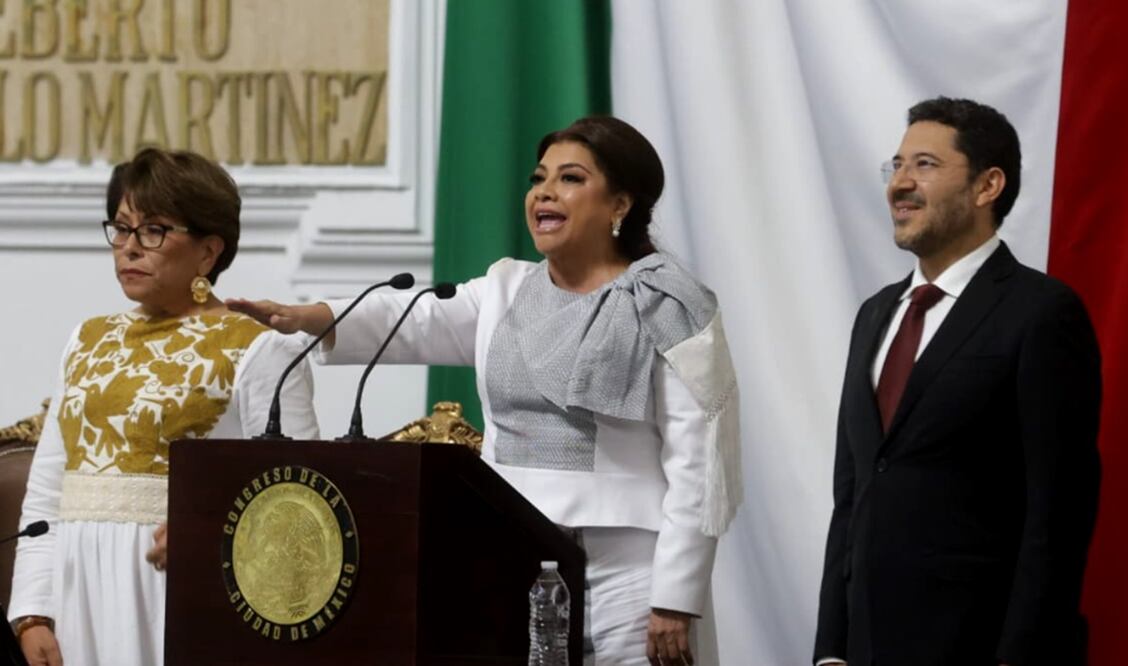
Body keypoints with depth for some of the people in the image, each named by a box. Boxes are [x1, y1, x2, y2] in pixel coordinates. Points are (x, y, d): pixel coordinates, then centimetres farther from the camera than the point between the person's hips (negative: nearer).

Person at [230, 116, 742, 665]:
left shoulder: (668, 310, -5)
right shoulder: (508, 290, 14)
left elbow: (698, 459, -9)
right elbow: (417, 323, 0)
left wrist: (675, 601, -15)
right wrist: (308, 318, -18)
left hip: (625, 573, -6)